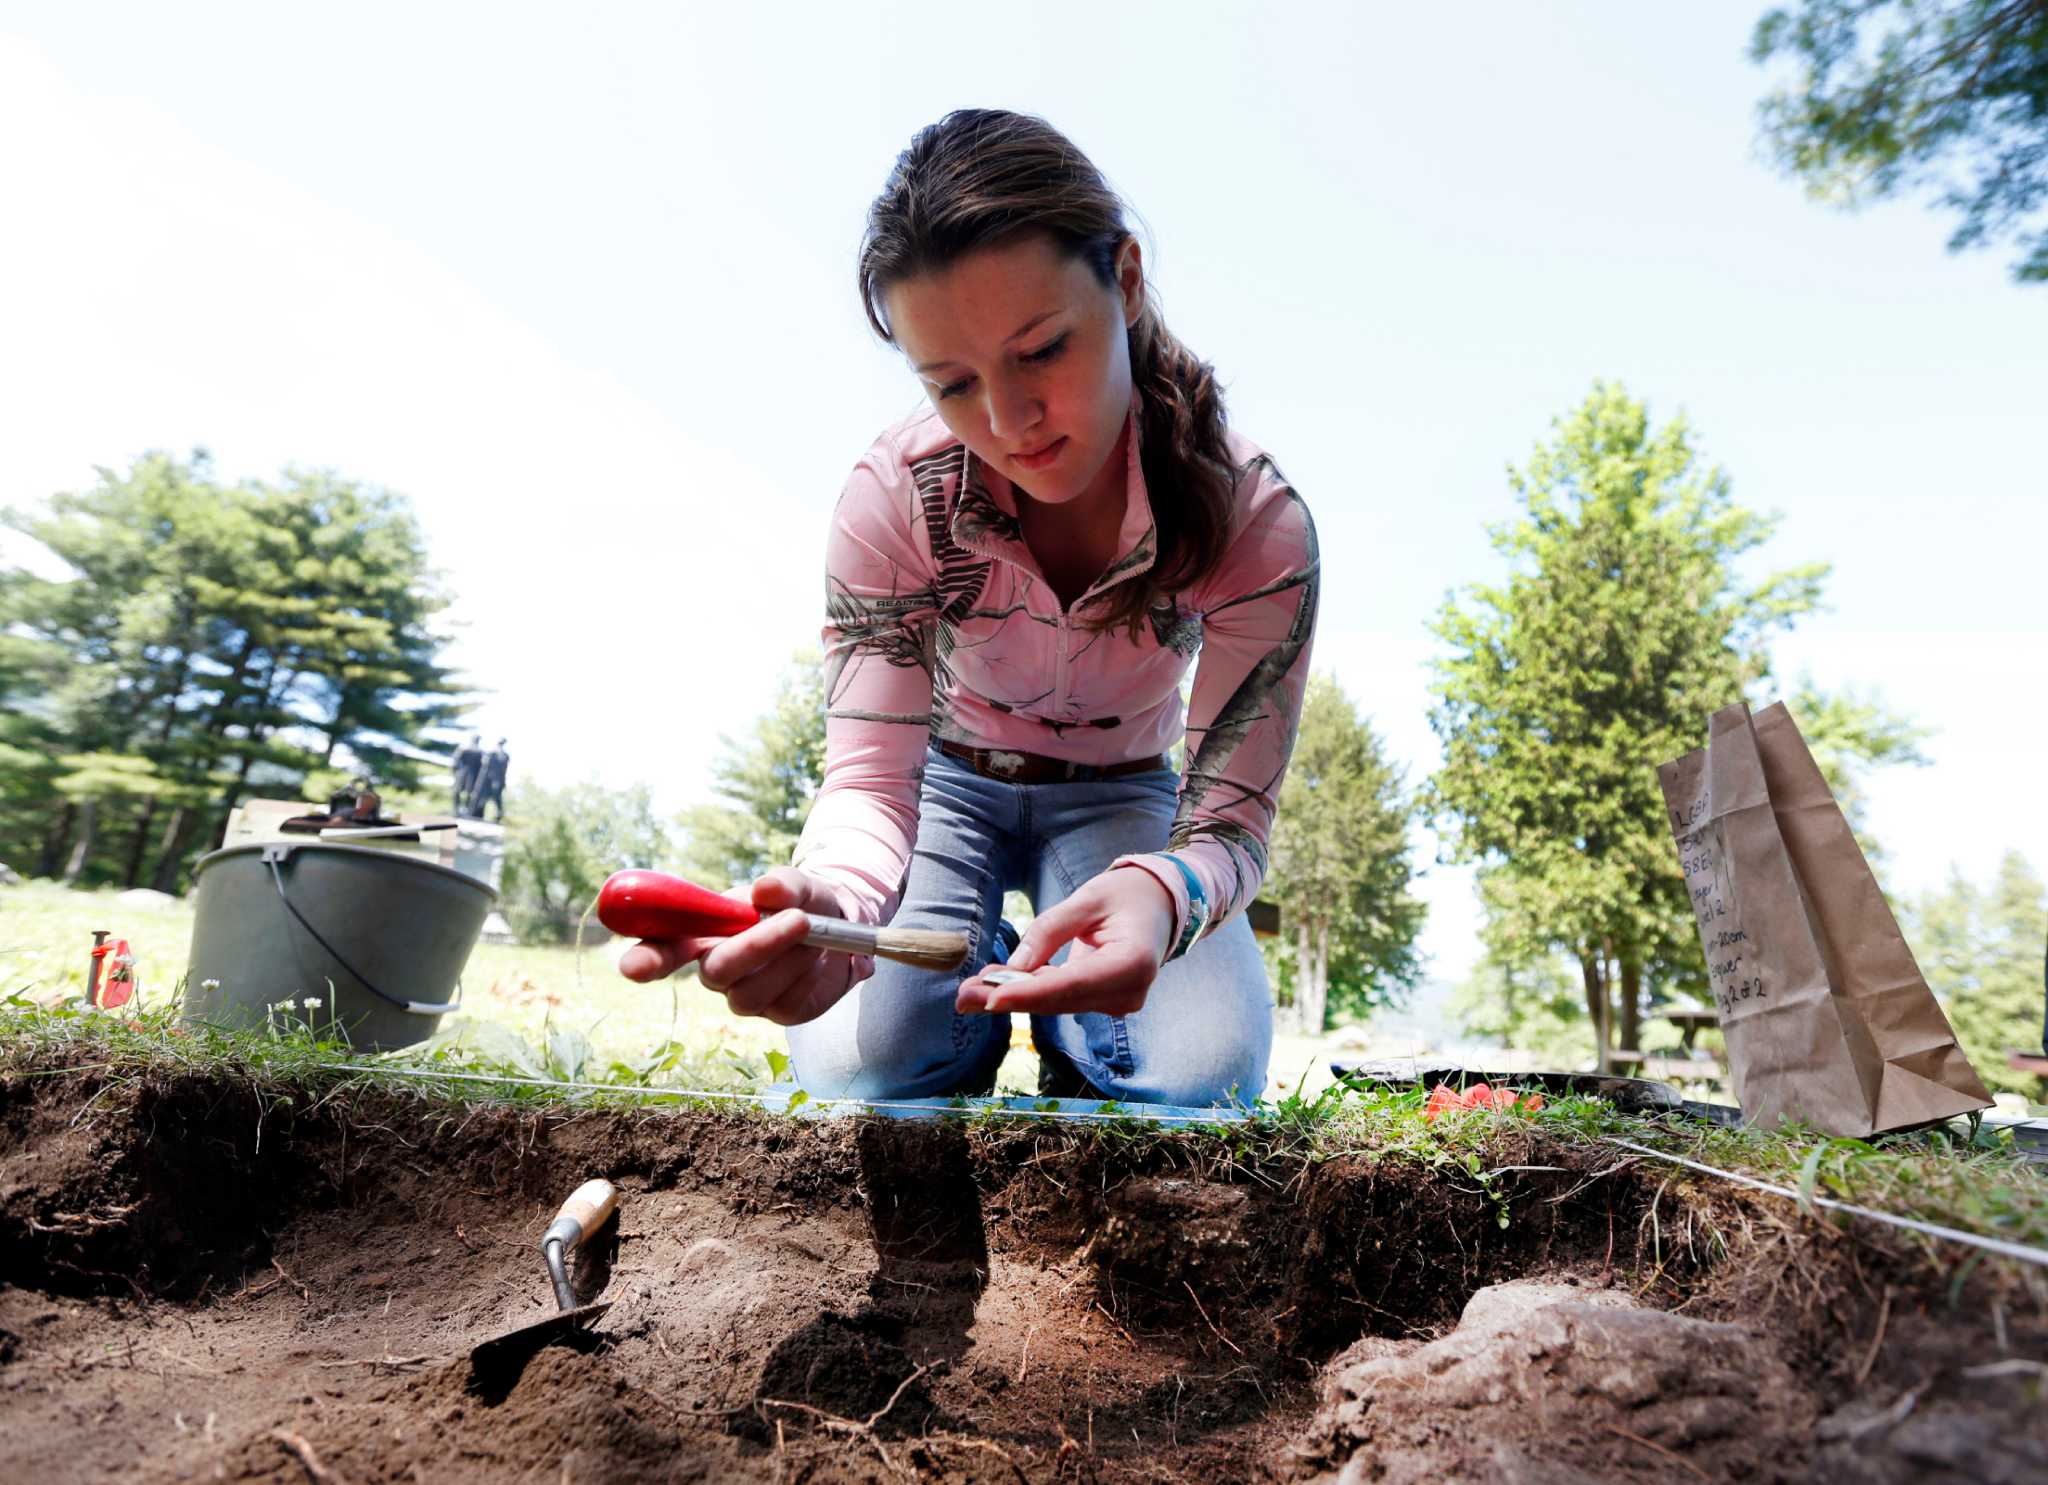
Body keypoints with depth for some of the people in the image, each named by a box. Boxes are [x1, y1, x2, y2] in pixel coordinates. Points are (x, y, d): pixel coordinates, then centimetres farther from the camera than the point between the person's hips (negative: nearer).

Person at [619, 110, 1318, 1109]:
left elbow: (1229, 821, -29)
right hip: (949, 778, 1)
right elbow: (868, 777, -30)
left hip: (1119, 798, 0)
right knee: (852, 1070, -23)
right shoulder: (894, 495, -27)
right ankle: (975, 1003, 12)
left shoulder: (1256, 521, -28)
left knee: (1199, 1078, -24)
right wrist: (825, 907, -55)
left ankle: (1070, 1030, 11)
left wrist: (1159, 893, -54)